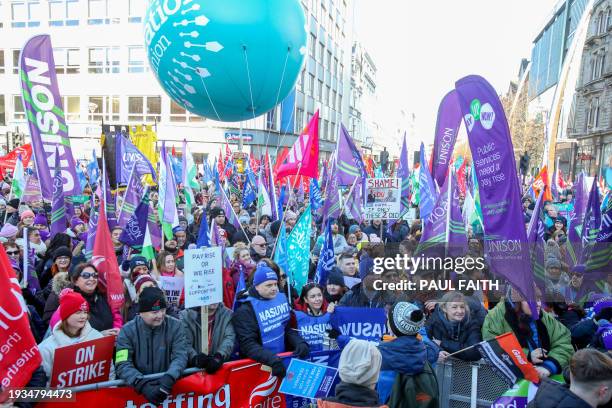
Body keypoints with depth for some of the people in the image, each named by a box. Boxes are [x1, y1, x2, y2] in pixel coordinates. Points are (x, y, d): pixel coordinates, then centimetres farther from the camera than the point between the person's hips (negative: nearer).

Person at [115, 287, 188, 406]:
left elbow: (180, 356, -6)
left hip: (167, 385, 0)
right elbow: (123, 365, -10)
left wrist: (169, 377, -25)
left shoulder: (175, 326, -1)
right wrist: (142, 384, -25)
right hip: (135, 388, 0)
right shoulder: (128, 330, -3)